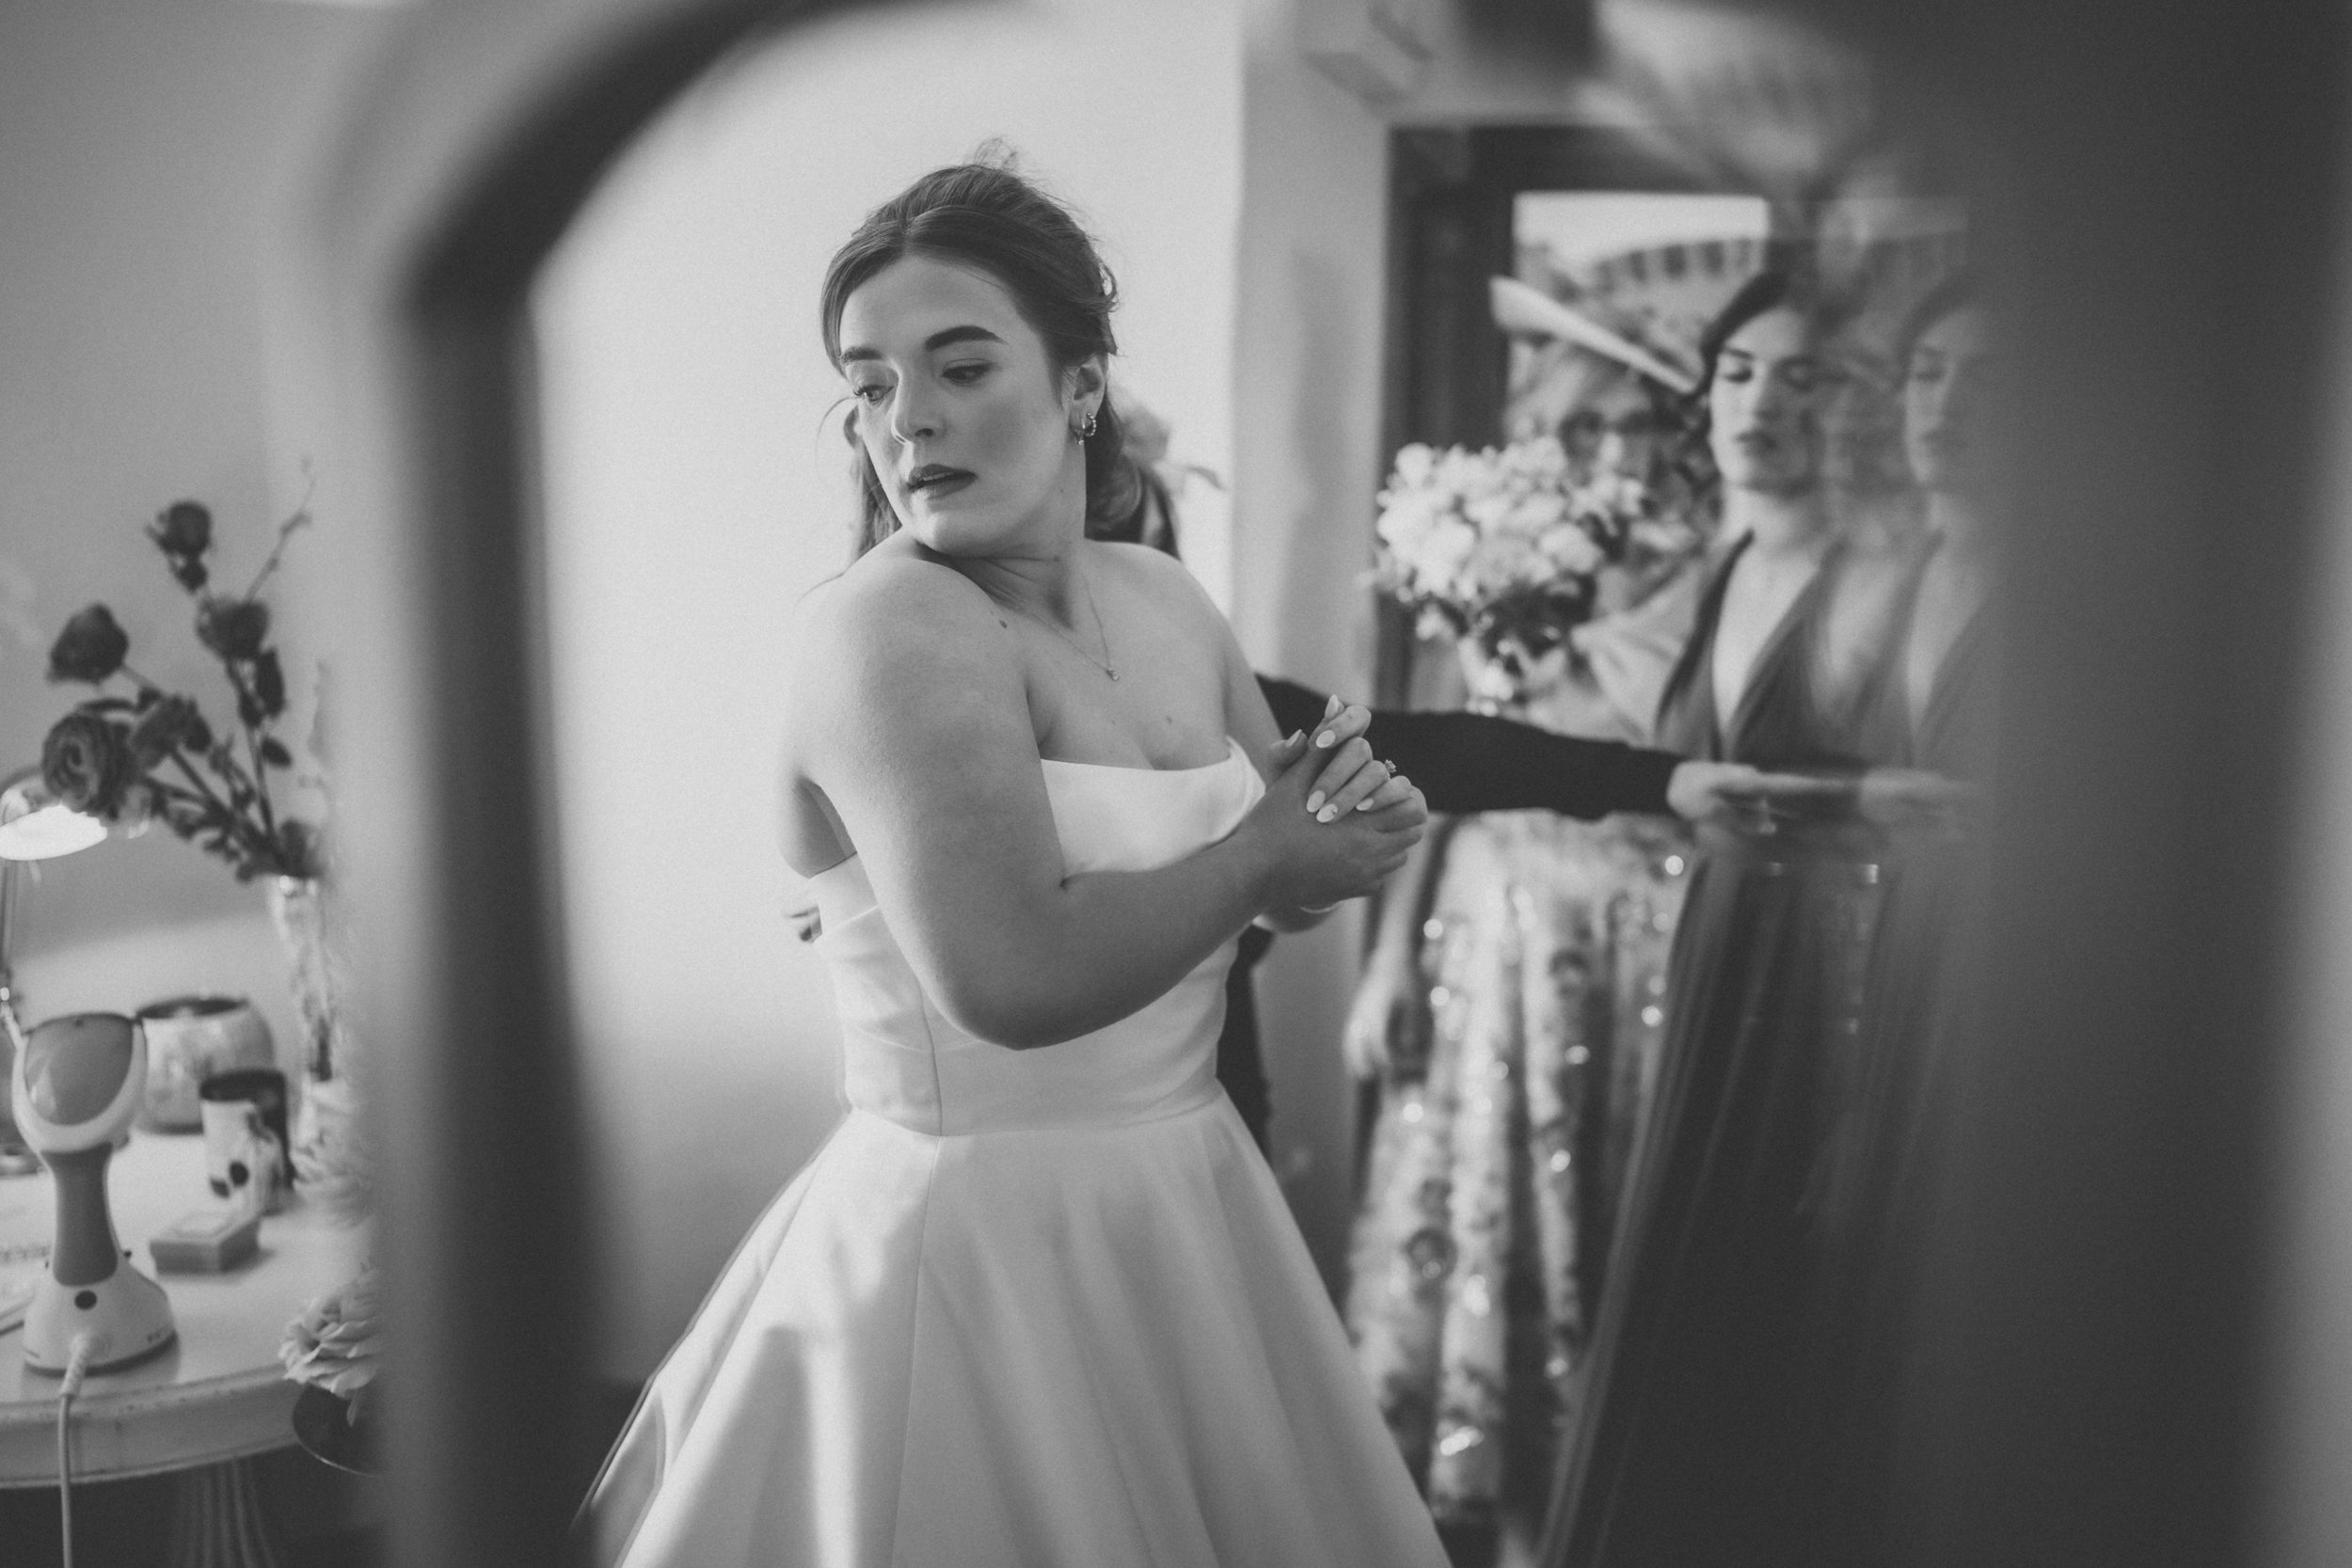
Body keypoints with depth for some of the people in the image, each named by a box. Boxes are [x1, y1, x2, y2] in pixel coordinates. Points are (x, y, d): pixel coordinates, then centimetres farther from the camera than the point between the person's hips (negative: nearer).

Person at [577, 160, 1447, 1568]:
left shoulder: (1162, 596, 4)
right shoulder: (886, 624, -18)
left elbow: (1285, 879, 13)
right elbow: (1015, 976, -31)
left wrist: (1356, 817, -9)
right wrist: (1251, 858, -16)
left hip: (1189, 1206, 7)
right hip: (978, 1244, -7)